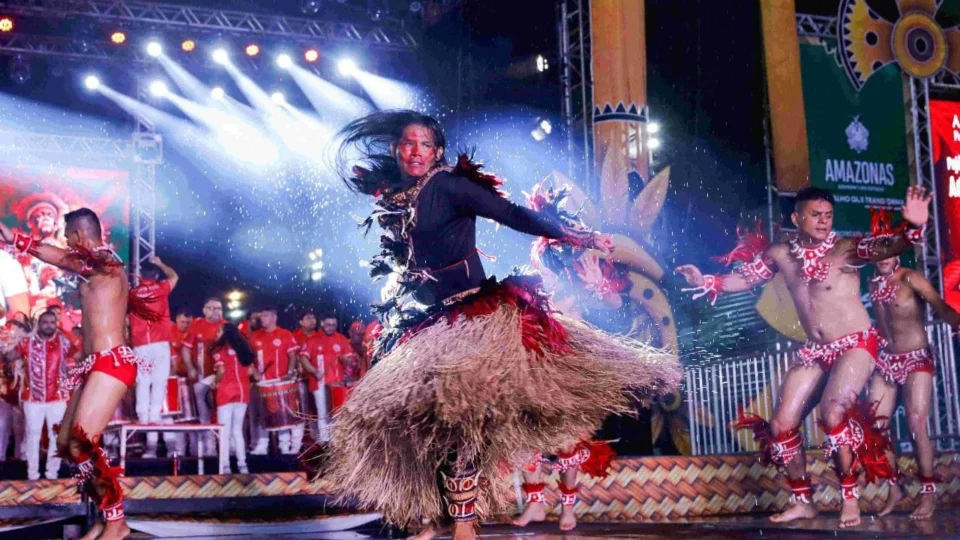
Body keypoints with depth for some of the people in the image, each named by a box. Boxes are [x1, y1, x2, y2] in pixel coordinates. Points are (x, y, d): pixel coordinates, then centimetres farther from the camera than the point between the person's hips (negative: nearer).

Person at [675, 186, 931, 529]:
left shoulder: (847, 248, -12)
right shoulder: (780, 254, 2)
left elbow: (887, 248, -28)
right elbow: (745, 279, 15)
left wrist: (913, 228, -48)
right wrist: (706, 283, 3)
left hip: (856, 344, -6)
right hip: (814, 352, 6)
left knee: (833, 414, -27)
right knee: (781, 425, 2)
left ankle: (850, 498, -9)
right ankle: (802, 501, 19)